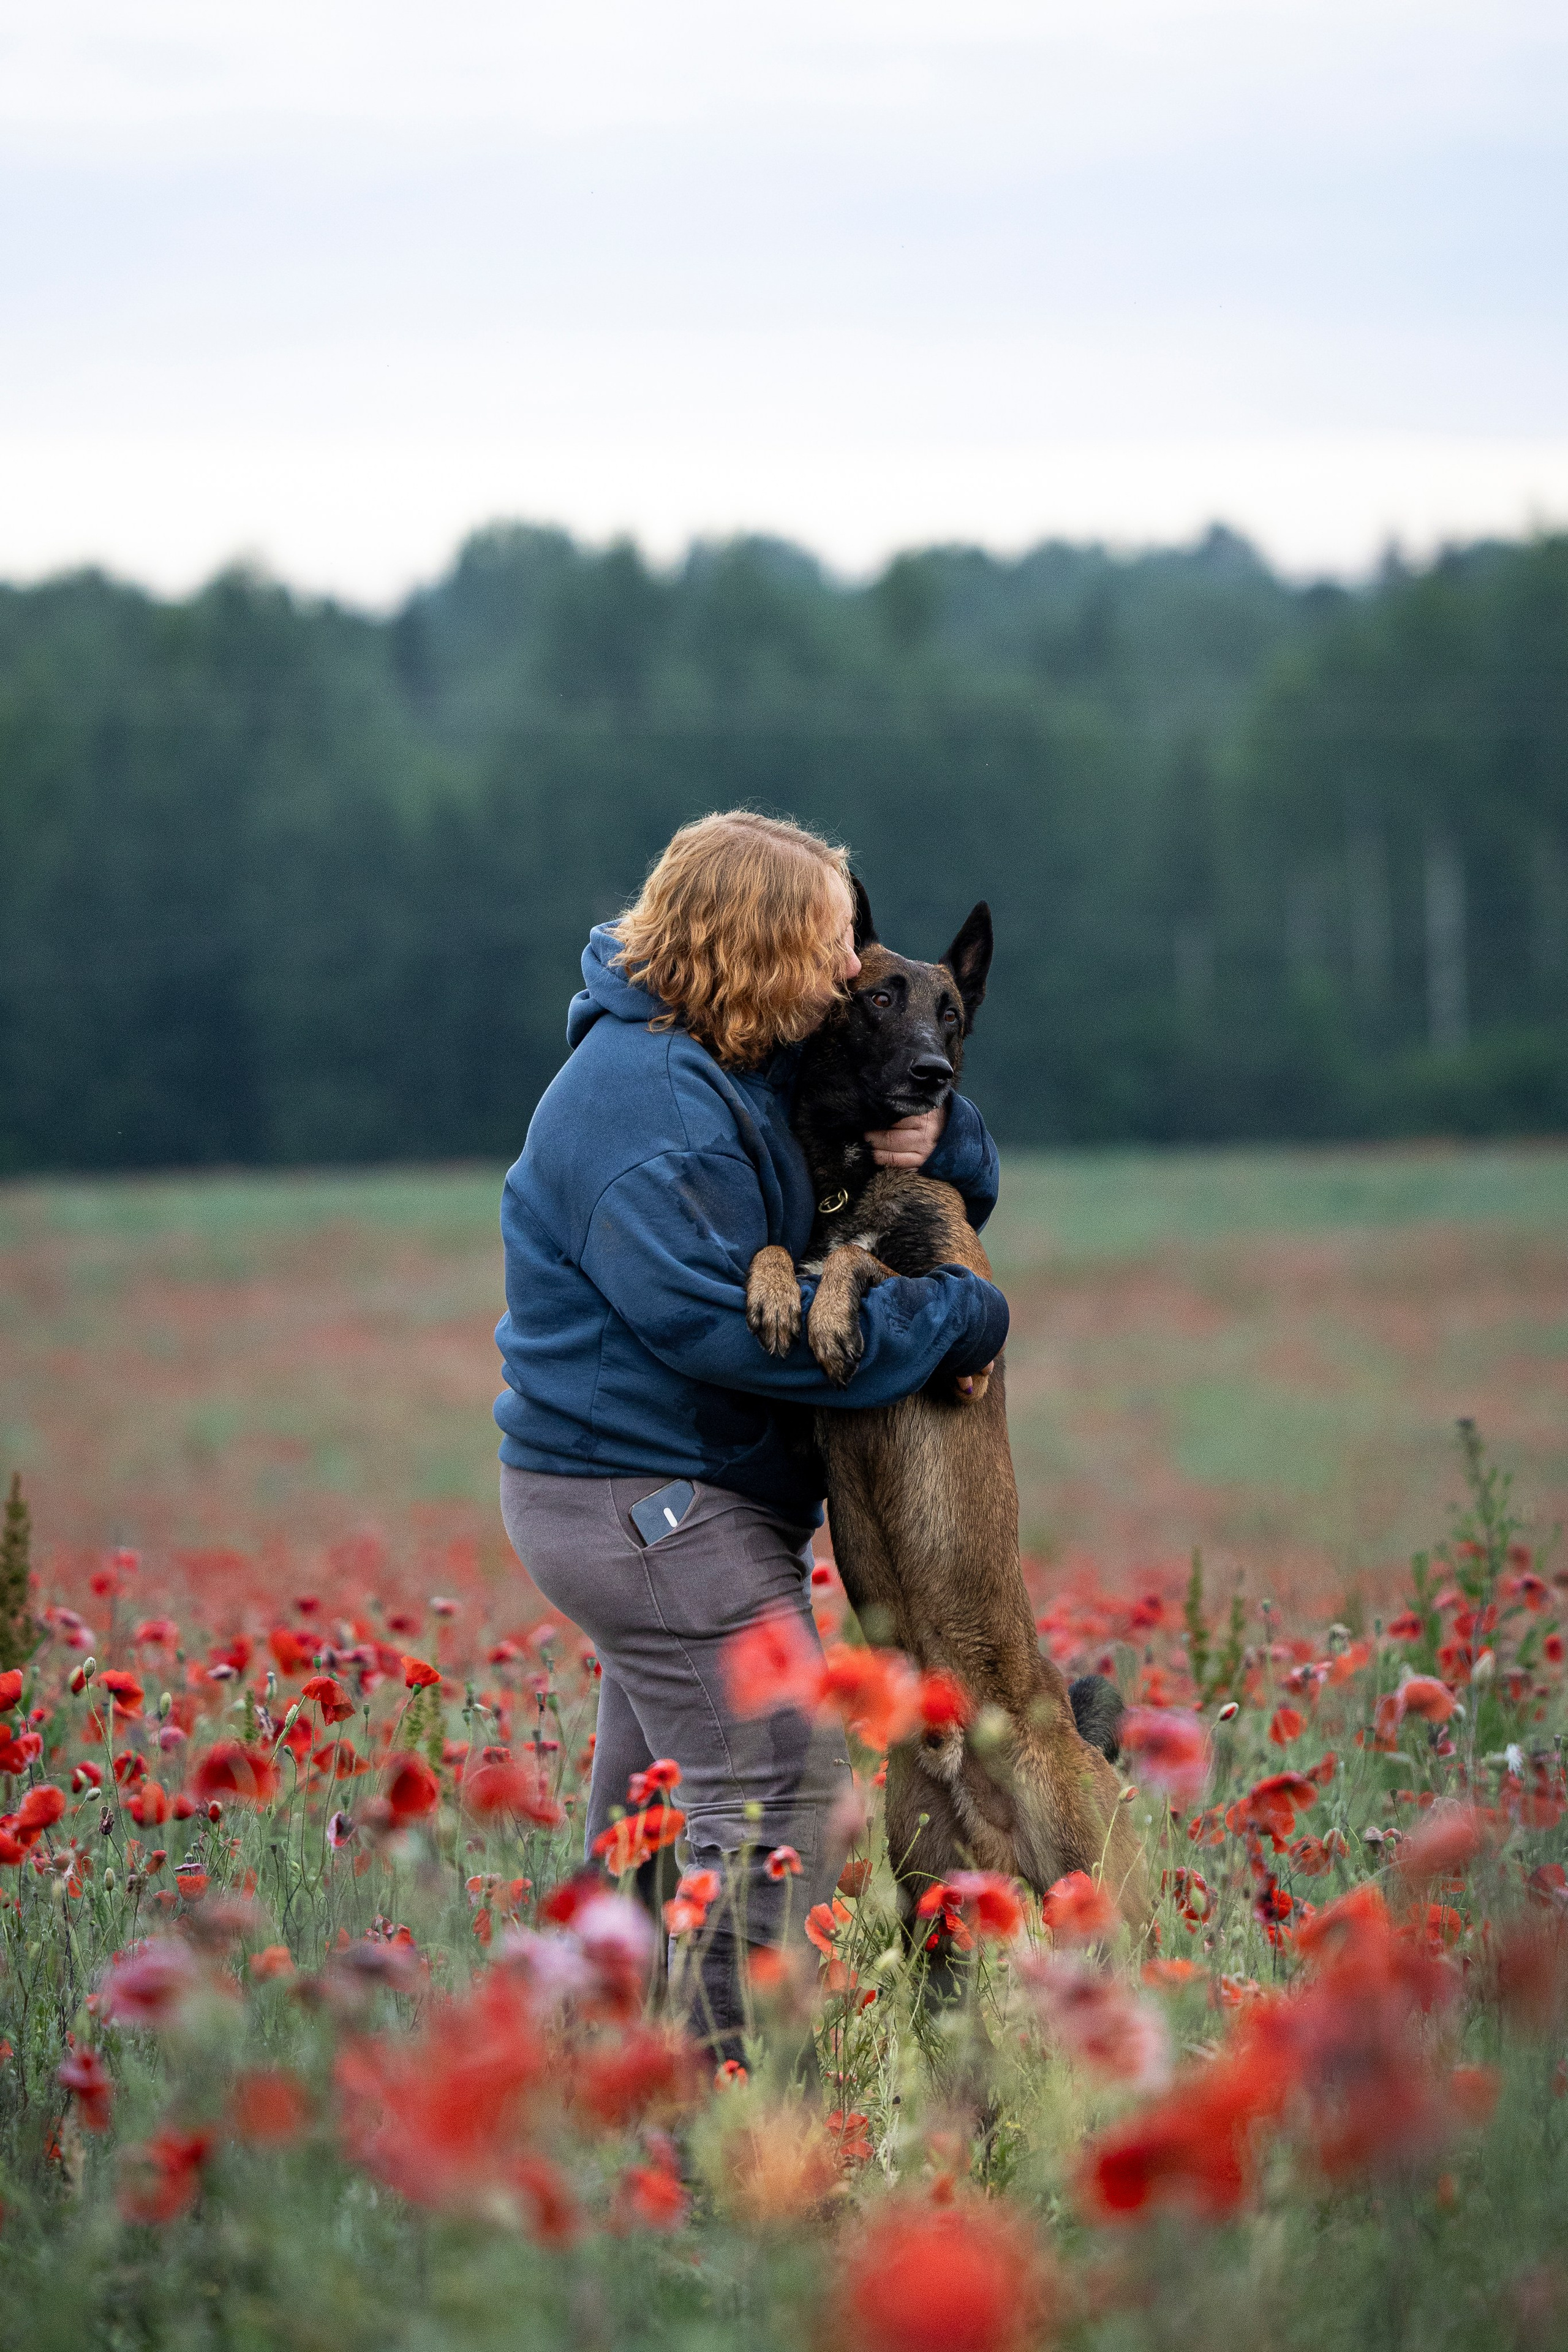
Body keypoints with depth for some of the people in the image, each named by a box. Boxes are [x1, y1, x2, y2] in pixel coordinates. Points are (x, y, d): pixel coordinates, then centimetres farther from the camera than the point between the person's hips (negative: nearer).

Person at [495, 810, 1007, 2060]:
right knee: (780, 1785, -15)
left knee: (653, 1808, 15)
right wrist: (944, 1319, -21)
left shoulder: (756, 1067, 11)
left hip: (660, 1501, 11)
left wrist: (932, 1137, -6)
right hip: (647, 1500, -11)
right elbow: (716, 1320, -26)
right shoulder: (643, 1100, -20)